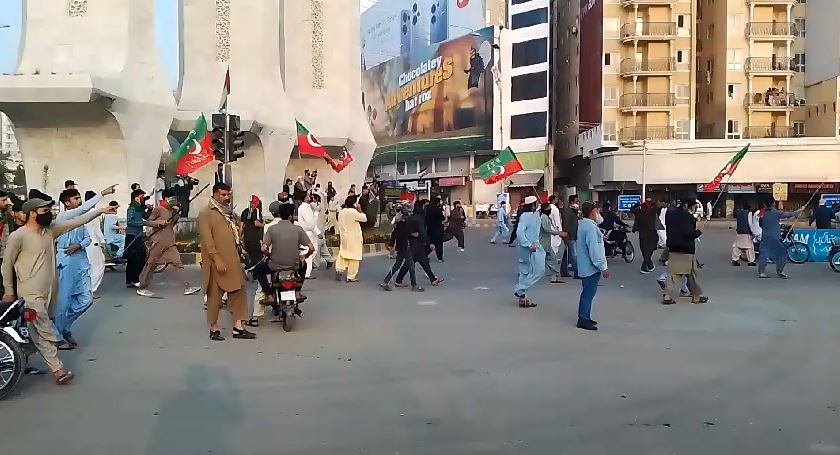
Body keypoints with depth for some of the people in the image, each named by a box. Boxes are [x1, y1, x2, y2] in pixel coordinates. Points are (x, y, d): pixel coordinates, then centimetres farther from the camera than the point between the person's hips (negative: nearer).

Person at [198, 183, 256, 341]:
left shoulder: (228, 212, 18)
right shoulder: (206, 213, -8)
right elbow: (207, 239, -16)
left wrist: (239, 251, 18)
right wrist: (217, 260, -21)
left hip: (233, 261, 8)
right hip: (216, 262, -8)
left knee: (238, 292, 6)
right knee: (215, 296, 3)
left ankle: (238, 328, 10)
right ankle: (214, 329, 14)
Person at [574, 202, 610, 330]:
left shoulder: (583, 224, 11)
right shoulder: (590, 227, -21)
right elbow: (594, 250, -23)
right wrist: (603, 267, -19)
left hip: (585, 266, 10)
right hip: (591, 267, -10)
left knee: (587, 292, 17)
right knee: (589, 293, -4)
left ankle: (583, 317, 25)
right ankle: (583, 320, 1)